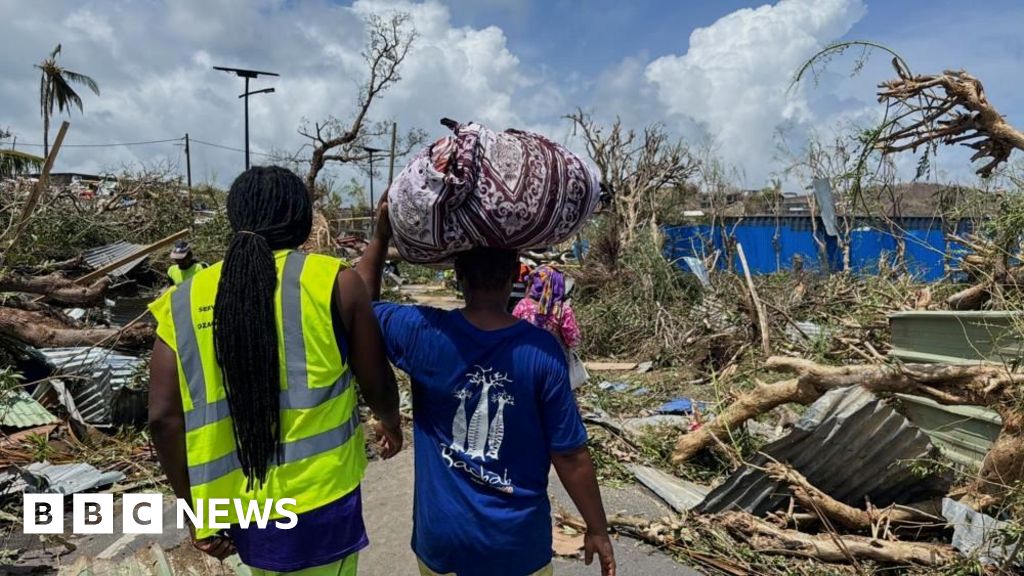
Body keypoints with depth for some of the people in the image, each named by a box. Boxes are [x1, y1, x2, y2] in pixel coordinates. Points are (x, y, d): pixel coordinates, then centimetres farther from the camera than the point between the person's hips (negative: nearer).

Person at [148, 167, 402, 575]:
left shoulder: (184, 302, 0)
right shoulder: (334, 282, -9)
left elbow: (164, 418, -2)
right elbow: (378, 385, -1)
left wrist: (196, 507, 9)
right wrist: (391, 423, 20)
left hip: (240, 508, 4)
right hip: (319, 502, -4)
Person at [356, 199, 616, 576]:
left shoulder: (422, 334, -16)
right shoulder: (542, 351, -18)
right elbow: (570, 456, -11)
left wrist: (381, 237, 3)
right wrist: (598, 530, 1)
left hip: (443, 540, 1)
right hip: (518, 542, -1)